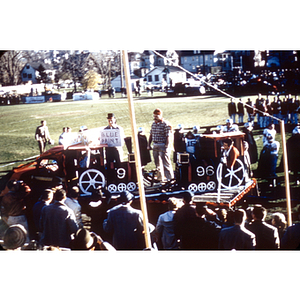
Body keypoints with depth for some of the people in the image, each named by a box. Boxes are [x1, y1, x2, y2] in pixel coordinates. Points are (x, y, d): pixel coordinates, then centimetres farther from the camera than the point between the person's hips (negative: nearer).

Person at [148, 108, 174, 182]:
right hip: (155, 146, 8)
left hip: (163, 146, -7)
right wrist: (149, 144, 13)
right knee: (158, 163, 14)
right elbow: (151, 135, 18)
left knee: (166, 163, -7)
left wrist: (167, 146, -19)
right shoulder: (153, 124, 11)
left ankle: (170, 178, -1)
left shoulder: (165, 124, -12)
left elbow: (168, 136, -15)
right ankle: (160, 178, 25)